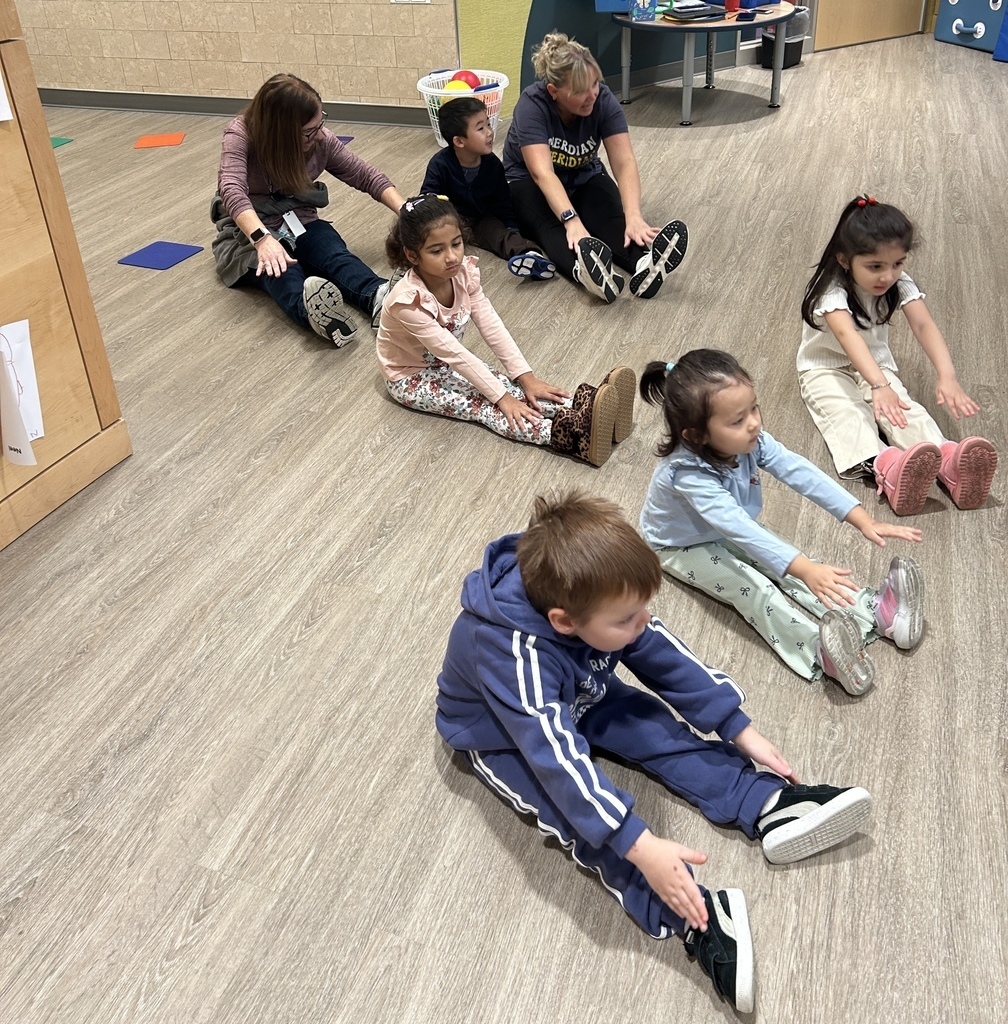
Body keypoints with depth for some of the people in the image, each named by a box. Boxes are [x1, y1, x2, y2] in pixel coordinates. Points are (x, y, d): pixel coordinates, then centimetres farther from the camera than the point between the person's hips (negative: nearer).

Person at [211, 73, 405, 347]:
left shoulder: (320, 140, -5)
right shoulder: (241, 135, -18)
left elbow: (366, 176, 2)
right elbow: (232, 190, -35)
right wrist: (263, 239, -53)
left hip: (300, 224, 4)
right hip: (248, 233, -4)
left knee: (335, 254, -31)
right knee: (279, 265, -39)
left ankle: (379, 296, -61)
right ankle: (309, 308, -71)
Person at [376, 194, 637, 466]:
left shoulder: (463, 272, -14)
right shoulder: (408, 301, -33)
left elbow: (492, 327, -13)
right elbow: (453, 353, -32)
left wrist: (526, 377, -19)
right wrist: (500, 397, -31)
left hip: (448, 364, 6)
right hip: (412, 379, -6)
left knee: (508, 385, -16)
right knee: (481, 406, -25)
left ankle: (586, 406, -34)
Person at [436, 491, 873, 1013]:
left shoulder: (600, 602, -24)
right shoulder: (515, 653, -42)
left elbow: (666, 658, -12)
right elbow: (558, 756, -47)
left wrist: (739, 730, -9)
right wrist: (641, 848, -52)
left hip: (579, 699, 7)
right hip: (507, 736, -6)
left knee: (658, 728, -9)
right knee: (583, 812, -26)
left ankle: (770, 806, -8)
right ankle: (699, 921, -35)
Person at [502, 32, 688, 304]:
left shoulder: (603, 100, -19)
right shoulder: (532, 105, -28)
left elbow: (624, 161, -28)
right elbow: (543, 173, -39)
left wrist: (633, 216, -46)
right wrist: (571, 220, -56)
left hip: (584, 179, 3)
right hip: (529, 183, -3)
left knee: (610, 217, -29)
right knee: (550, 225, -36)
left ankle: (646, 264, -57)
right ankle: (586, 271, -65)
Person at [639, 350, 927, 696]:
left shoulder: (751, 440, -20)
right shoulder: (687, 474, -39)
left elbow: (800, 472, -24)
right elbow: (737, 528, -47)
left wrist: (862, 519, -31)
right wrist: (805, 569, -55)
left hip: (736, 534, 6)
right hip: (686, 549, -6)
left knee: (787, 566, -15)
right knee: (752, 588, -28)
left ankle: (876, 611, -23)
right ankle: (820, 654, -42)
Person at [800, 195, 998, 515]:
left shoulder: (899, 283, -11)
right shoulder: (832, 290, -27)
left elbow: (924, 326, -26)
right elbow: (848, 335, -46)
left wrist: (947, 376, -45)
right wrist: (879, 386, -63)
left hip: (875, 364, 4)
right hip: (825, 368, -4)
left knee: (906, 408, -26)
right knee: (846, 413, -35)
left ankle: (949, 461, -52)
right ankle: (887, 467, -63)